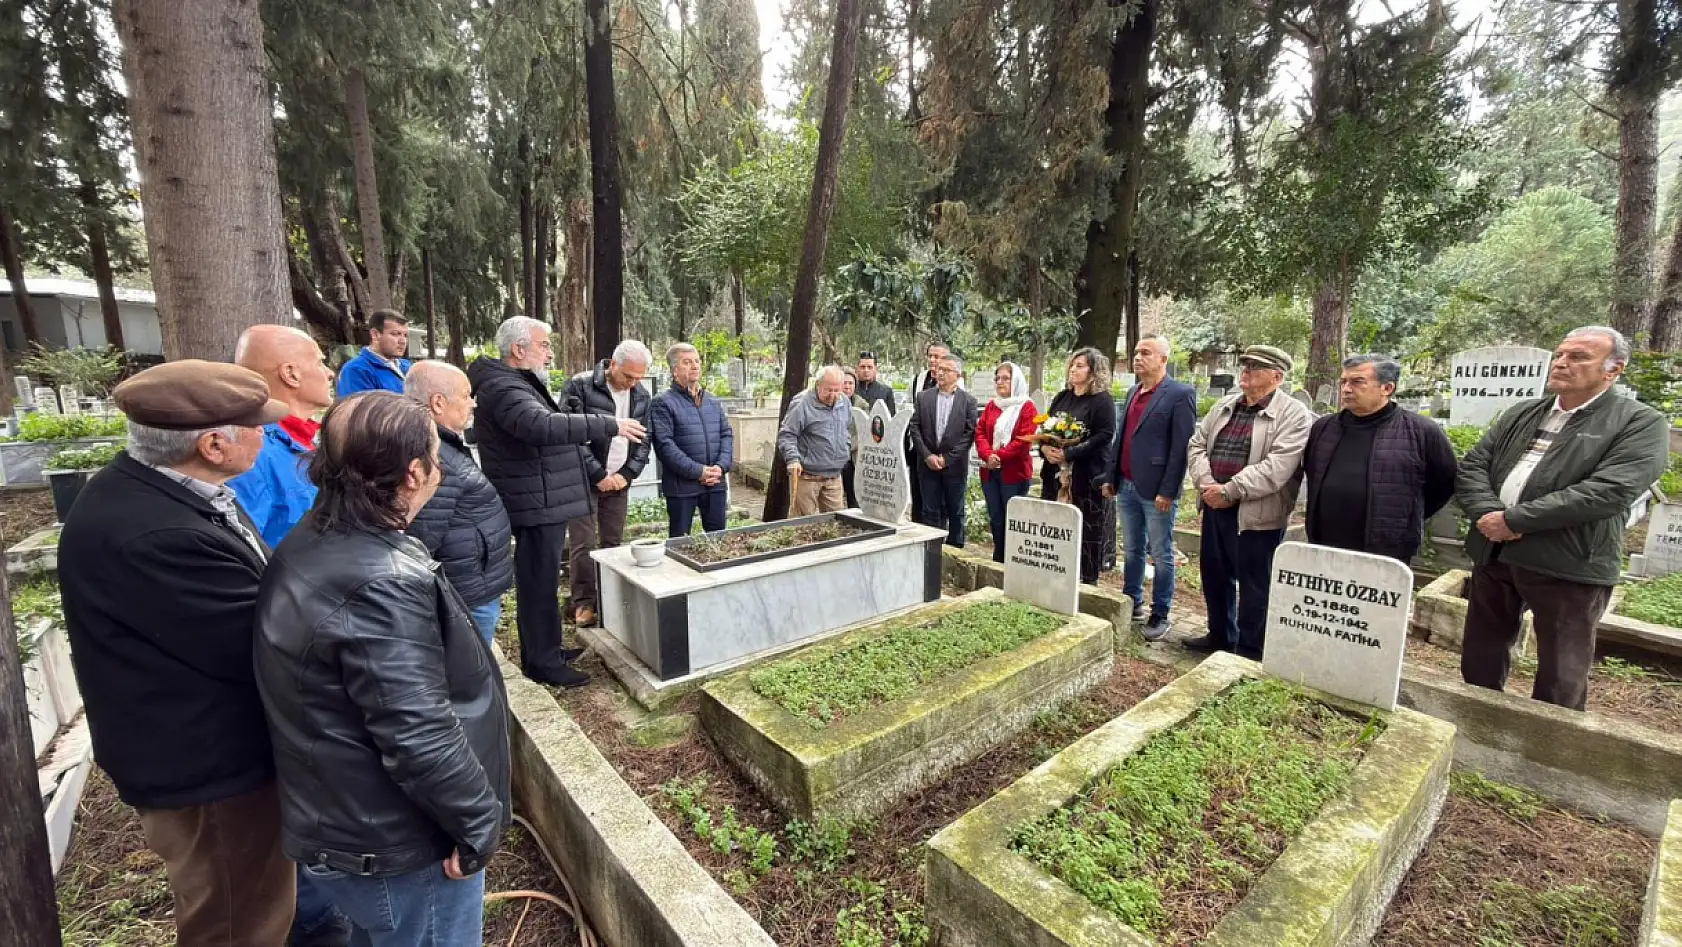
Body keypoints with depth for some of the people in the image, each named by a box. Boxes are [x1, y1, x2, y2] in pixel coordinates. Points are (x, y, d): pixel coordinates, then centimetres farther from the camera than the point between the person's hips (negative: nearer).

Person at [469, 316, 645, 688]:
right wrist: (609, 425, -35)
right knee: (539, 583, -1)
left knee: (541, 580, 19)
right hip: (536, 504, -11)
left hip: (542, 501, 11)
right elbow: (543, 426, -36)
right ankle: (543, 663, 10)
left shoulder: (519, 384, 19)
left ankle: (543, 649, 33)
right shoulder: (503, 388, -18)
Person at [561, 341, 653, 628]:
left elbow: (644, 440, 9)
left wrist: (627, 474, -4)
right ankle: (583, 603, 11)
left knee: (613, 542, 9)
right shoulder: (580, 386, -10)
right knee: (584, 545, -2)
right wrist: (599, 475, -14)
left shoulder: (641, 395, 5)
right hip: (584, 479, -4)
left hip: (619, 480, 4)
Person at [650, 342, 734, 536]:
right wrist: (698, 471, -18)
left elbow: (727, 435, 10)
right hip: (682, 485, -5)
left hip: (716, 483, 5)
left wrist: (721, 466, -8)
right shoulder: (664, 403, -7)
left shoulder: (714, 402, 14)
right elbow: (664, 444, -15)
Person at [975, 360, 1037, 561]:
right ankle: (998, 560, 23)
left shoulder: (1026, 407, -4)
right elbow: (980, 432, 6)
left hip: (1014, 471, -5)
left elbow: (1024, 438, -13)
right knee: (995, 518, 11)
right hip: (989, 471, 5)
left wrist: (999, 456, -17)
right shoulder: (991, 405, 14)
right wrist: (988, 455, -12)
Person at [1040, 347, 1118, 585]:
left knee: (1088, 530, 2)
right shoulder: (1061, 397, 15)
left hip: (1087, 475, -6)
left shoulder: (1102, 400, -5)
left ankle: (1088, 583, 13)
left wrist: (1069, 453, -20)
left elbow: (1104, 435, -14)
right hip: (1055, 472, 6)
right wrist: (1044, 448, -6)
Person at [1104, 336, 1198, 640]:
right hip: (1127, 486, 7)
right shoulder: (1132, 392, 14)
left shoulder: (1180, 394, -9)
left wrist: (1168, 491, -17)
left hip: (1156, 490, -7)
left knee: (1161, 555, 5)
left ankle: (1160, 615, 16)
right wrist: (1111, 478, 12)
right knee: (1131, 550, 16)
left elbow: (1181, 447, -14)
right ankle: (1132, 603, 29)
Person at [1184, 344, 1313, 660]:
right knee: (1214, 574, 18)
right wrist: (1206, 483, -9)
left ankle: (1250, 652, 22)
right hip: (1214, 507, 7)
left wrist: (1230, 491, -20)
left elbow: (1276, 467, -21)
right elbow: (1197, 444, 8)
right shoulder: (1223, 406, 11)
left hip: (1257, 513, -6)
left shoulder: (1294, 415, -10)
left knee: (1254, 584, 6)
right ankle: (1220, 636, 38)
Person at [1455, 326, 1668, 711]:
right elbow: (1471, 467, 4)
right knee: (1478, 659, 17)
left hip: (1569, 567, -5)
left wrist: (1514, 519, -19)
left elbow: (1609, 491, -18)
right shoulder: (1520, 414, 11)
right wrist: (1488, 514, -14)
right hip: (1493, 555, 5)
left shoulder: (1640, 422, -4)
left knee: (1561, 678, 9)